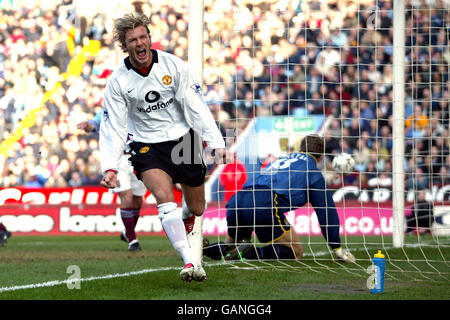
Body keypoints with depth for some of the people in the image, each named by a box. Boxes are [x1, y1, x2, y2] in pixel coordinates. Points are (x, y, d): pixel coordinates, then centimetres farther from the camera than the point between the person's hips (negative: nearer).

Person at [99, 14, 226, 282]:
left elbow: (196, 106, -7)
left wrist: (215, 142, -14)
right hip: (146, 145, -1)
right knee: (164, 196, -28)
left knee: (196, 208, 9)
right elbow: (113, 126, -5)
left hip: (183, 138, 1)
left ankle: (185, 218, 51)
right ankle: (190, 262, -32)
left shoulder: (173, 65, -10)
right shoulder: (118, 81, -9)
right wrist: (110, 167, -16)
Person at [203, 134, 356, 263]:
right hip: (265, 203, -7)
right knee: (296, 252, 1)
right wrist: (337, 248, 25)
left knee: (230, 247, 27)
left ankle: (204, 247, -7)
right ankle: (251, 253, -22)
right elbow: (327, 211, 17)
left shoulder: (281, 160, 38)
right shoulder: (312, 171, 18)